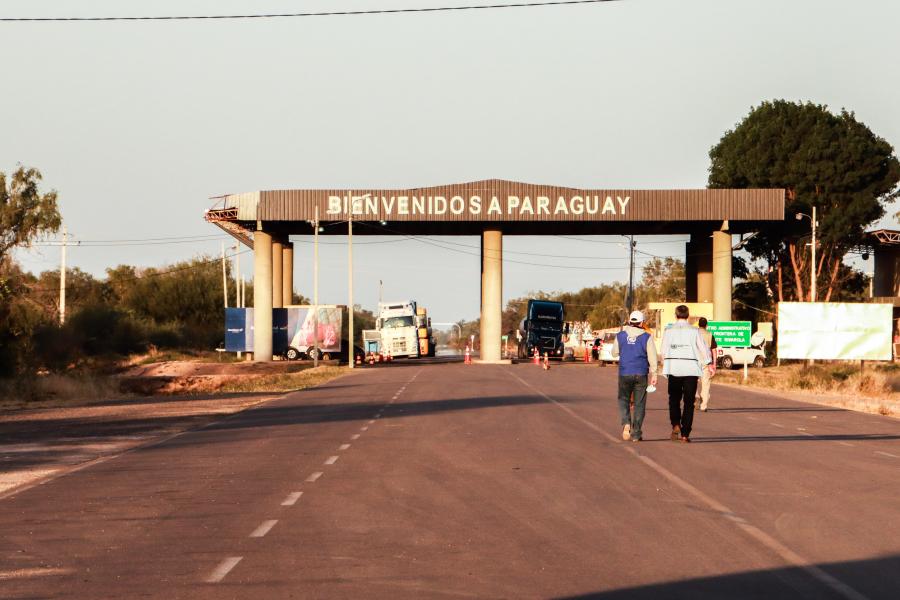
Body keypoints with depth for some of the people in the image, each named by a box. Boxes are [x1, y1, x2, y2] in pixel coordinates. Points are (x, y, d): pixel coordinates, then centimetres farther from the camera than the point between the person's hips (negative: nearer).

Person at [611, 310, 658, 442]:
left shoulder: (620, 336, 0)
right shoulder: (646, 337, -4)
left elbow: (614, 353, 11)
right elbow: (652, 357, -5)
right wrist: (653, 374, 0)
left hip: (624, 373, 1)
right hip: (641, 373, -1)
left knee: (624, 400, 13)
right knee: (639, 403, 6)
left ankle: (626, 423, -14)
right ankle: (636, 434, 4)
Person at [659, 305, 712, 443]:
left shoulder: (669, 330, 1)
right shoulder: (694, 331, -2)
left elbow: (663, 350, 2)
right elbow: (703, 348, 0)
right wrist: (707, 363, 18)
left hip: (673, 369, 1)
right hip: (691, 369, -1)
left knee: (674, 399, 15)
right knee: (689, 402, 5)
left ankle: (675, 425, -8)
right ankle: (685, 433, 0)